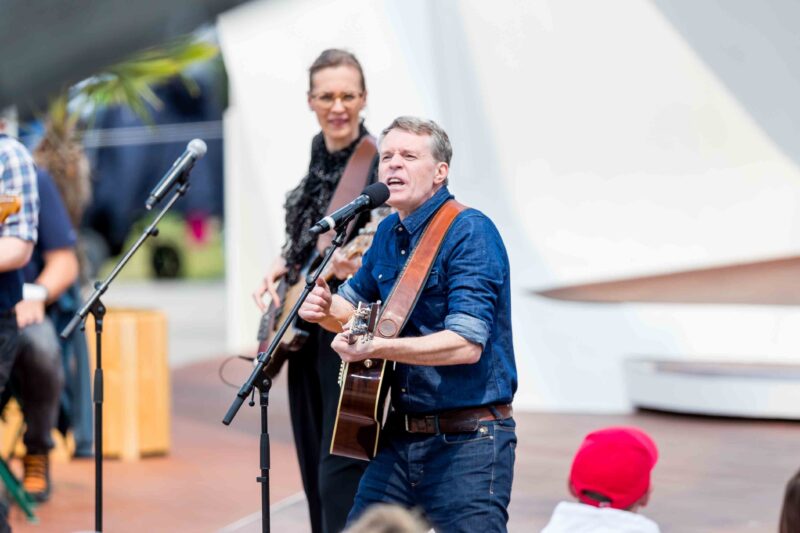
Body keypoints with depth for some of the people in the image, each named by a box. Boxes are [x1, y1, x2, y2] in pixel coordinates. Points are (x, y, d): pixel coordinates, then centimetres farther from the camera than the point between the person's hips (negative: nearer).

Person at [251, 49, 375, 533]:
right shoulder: (319, 158, 10)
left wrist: (359, 267, -37)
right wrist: (280, 269, 9)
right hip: (305, 332, 8)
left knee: (339, 473, -13)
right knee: (313, 466, 14)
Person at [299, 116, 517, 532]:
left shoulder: (469, 233, -13)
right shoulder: (389, 233, 11)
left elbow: (466, 344, -24)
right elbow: (355, 307, 27)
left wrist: (376, 348, -30)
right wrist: (324, 308, 3)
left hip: (468, 441, -7)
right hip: (399, 436, 8)